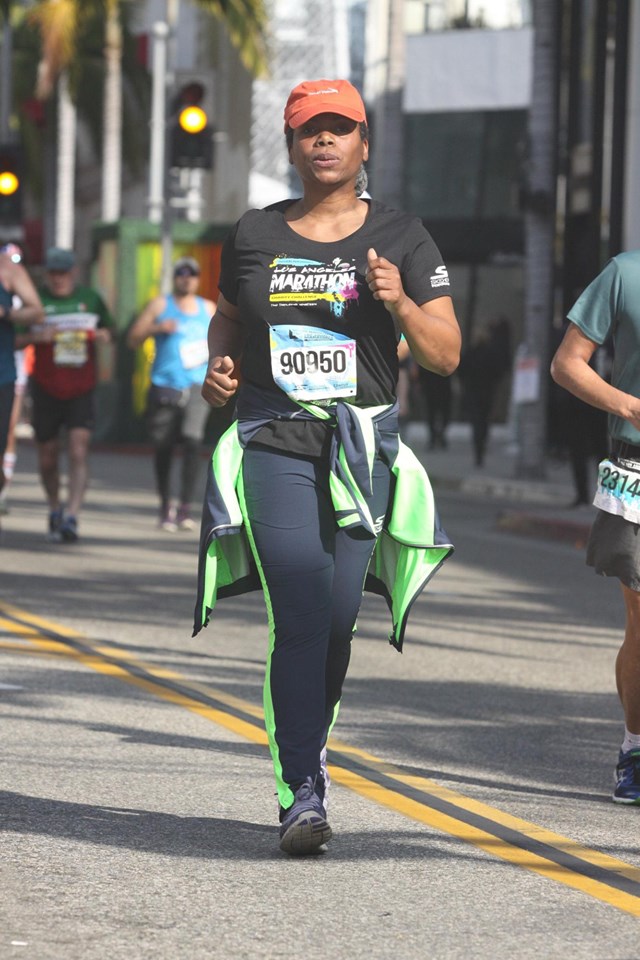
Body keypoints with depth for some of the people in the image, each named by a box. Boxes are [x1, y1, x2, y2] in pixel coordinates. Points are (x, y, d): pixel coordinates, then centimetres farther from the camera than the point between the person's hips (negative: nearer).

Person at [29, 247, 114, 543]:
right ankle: (54, 510, 31)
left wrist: (98, 336, -6)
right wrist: (37, 337, -19)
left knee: (79, 451, -14)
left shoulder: (90, 298, 6)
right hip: (46, 388, 0)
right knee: (48, 454, 8)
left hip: (81, 388, 0)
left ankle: (71, 517, -19)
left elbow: (108, 332, 18)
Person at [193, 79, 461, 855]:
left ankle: (306, 754, 26)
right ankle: (302, 793, -18)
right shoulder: (253, 236, 8)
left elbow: (446, 356, 1)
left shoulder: (401, 239, 4)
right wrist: (219, 366, 4)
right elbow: (228, 317, 25)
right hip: (274, 444, -1)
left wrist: (400, 303, -17)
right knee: (299, 617, -15)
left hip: (363, 447, 1)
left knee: (336, 622, 2)